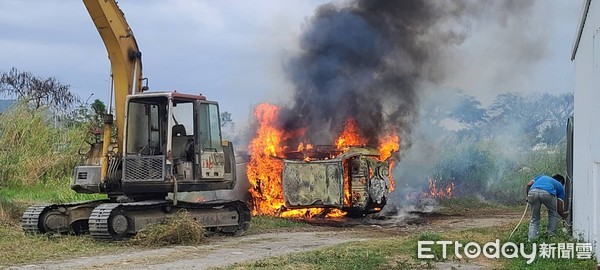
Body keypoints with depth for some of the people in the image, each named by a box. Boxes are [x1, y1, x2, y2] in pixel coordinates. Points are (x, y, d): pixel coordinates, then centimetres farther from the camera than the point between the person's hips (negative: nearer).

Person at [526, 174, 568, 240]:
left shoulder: (542, 177, 42)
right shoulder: (560, 186, 34)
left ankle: (531, 239, 8)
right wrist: (564, 216, 49)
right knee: (553, 214, 28)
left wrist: (528, 197, 34)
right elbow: (559, 209, 30)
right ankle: (551, 236, 26)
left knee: (534, 218, 20)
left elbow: (529, 184, 21)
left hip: (532, 191, 2)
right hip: (547, 193, -2)